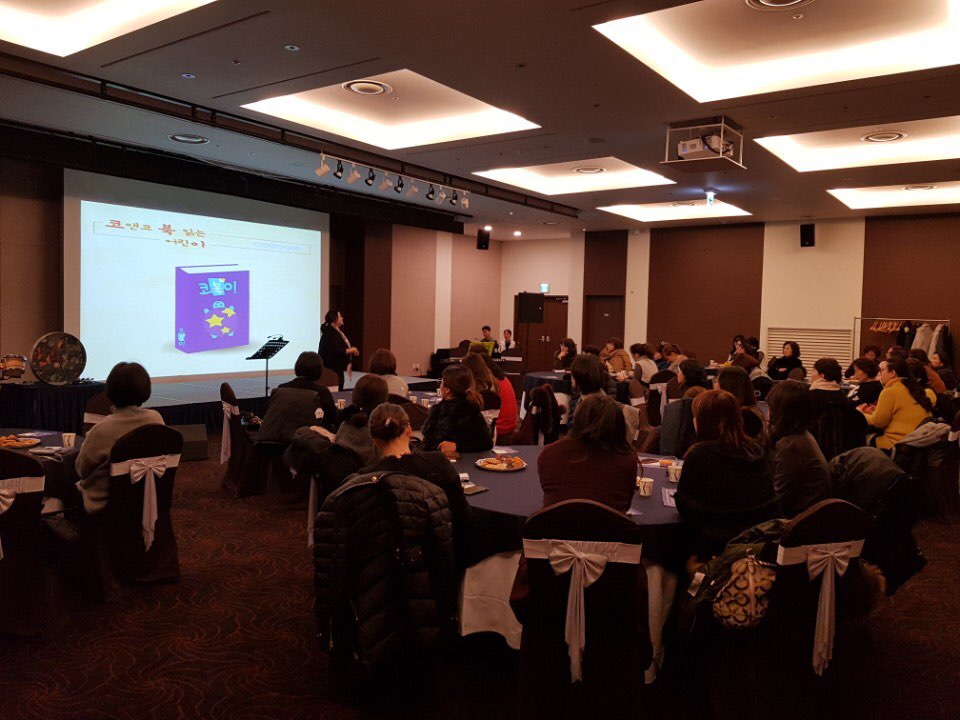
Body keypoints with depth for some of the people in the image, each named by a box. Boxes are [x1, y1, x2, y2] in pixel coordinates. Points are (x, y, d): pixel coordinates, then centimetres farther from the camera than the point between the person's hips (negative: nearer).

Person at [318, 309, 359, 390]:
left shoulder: (337, 331, 13)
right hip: (332, 368, -10)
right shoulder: (330, 333, -16)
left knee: (339, 387, 9)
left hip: (337, 367, 10)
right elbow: (336, 351, -24)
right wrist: (351, 350, -13)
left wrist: (352, 350, 9)